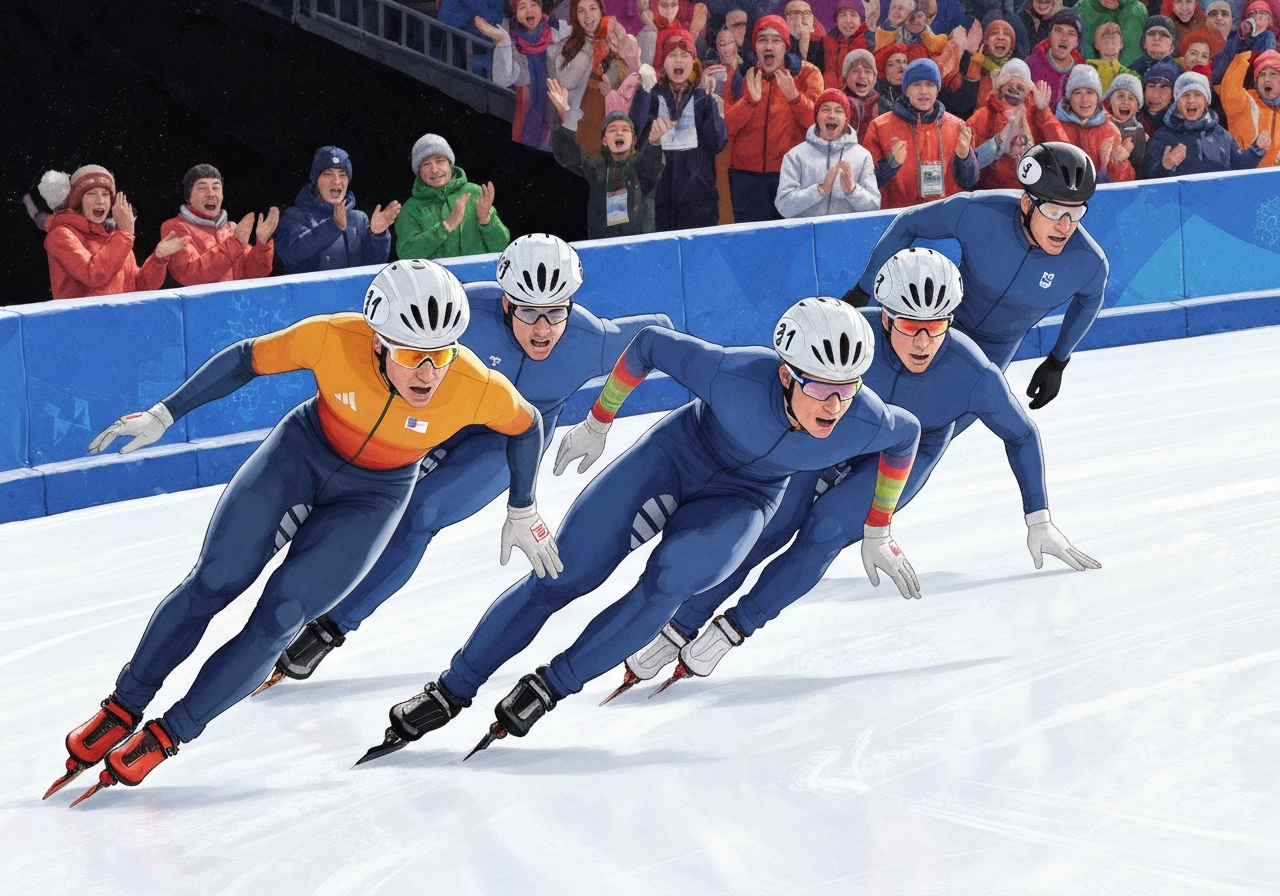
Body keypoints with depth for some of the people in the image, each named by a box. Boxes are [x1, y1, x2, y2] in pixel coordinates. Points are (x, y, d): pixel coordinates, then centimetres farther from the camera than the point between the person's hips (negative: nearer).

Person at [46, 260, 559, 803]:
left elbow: (526, 425, -9)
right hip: (300, 453, 0)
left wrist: (522, 512, 3)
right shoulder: (333, 339, -31)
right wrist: (162, 416, -10)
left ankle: (166, 737, 6)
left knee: (279, 619, -9)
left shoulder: (478, 388, -31)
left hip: (371, 499, 0)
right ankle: (122, 709, 16)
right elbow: (245, 360, -14)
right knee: (213, 583, -3)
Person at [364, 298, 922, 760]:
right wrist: (598, 421, -5)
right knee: (563, 577, -5)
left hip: (743, 500, 1)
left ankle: (550, 687, -11)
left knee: (667, 583, -27)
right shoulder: (735, 376, -36)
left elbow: (905, 435, -4)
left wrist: (877, 532, 5)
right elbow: (650, 344, -18)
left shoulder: (865, 424, -29)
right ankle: (449, 693, 10)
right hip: (678, 452, -1)